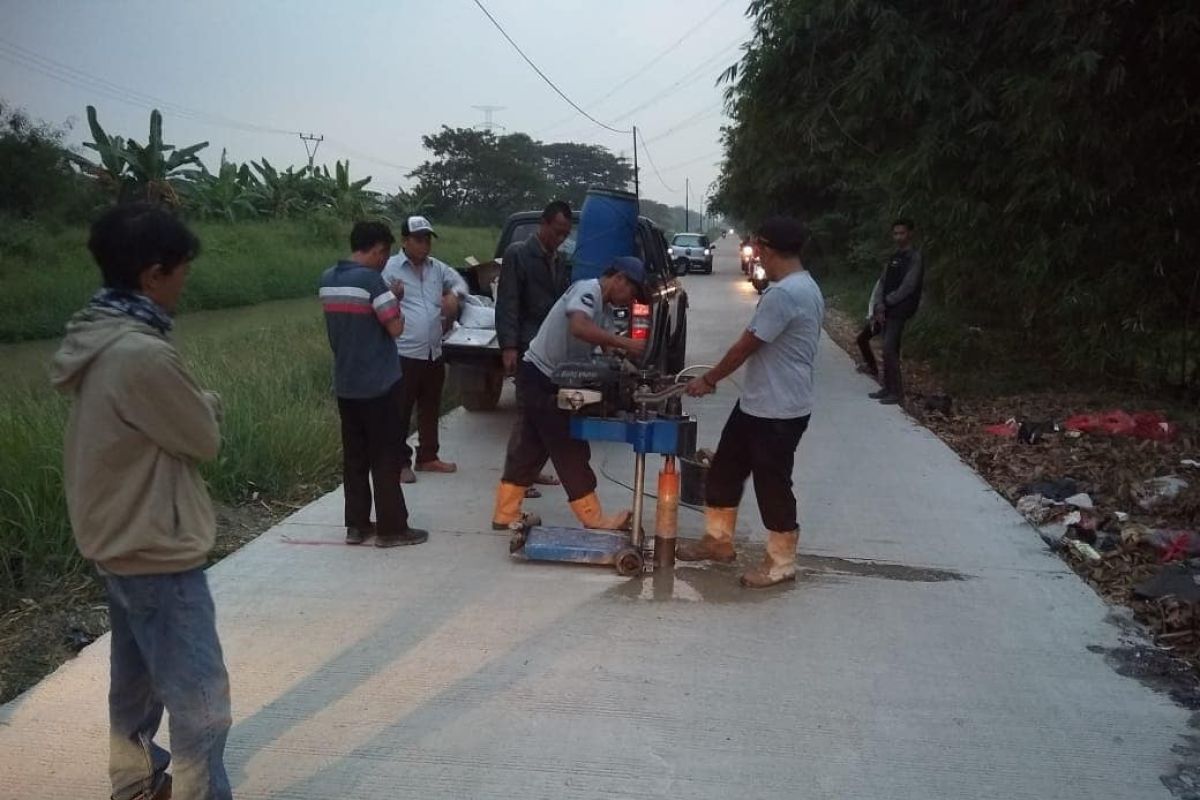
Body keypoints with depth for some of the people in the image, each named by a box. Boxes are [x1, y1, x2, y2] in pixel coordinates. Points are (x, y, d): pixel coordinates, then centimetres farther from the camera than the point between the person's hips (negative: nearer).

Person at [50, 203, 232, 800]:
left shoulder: (94, 338, 2)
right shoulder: (142, 353, -28)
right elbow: (204, 441, -15)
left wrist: (190, 406, -2)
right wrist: (206, 405, 3)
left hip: (118, 540, 10)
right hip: (157, 551, -10)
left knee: (135, 676, 26)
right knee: (201, 704, 0)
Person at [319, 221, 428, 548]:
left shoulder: (327, 279, 7)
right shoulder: (370, 279, -17)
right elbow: (395, 328, -15)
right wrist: (395, 300, 2)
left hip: (345, 384, 7)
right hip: (378, 384, -7)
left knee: (354, 456, 13)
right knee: (386, 458, 2)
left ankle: (356, 525, 19)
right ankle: (391, 528, 7)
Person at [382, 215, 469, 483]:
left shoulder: (437, 268, 11)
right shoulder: (390, 269, -7)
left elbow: (460, 281, 24)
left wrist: (454, 294, 4)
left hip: (434, 353, 7)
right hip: (404, 354, -7)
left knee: (430, 410, 17)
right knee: (401, 412, 1)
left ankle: (427, 457, 30)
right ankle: (400, 463, 11)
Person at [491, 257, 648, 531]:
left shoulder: (605, 308, 14)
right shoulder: (588, 290, -17)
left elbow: (606, 347, 9)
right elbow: (578, 328, -36)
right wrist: (625, 343, -34)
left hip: (550, 381, 10)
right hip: (539, 377, -10)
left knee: (528, 449, 13)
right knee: (569, 451, -3)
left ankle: (506, 514, 19)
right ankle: (594, 519, 5)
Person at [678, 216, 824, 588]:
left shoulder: (784, 294, -24)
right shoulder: (803, 288, 10)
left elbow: (745, 347, -18)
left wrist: (708, 381, -5)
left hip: (779, 410, -11)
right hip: (757, 403, 11)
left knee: (772, 485, 3)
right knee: (724, 470, 18)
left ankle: (781, 562, 19)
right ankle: (718, 540, 33)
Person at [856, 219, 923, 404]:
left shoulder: (915, 257, -9)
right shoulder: (893, 258, 14)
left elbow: (906, 288, -16)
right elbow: (881, 283, 7)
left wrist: (885, 303, -8)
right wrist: (878, 307, -8)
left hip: (899, 311, -8)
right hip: (885, 309, 8)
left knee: (889, 350, -13)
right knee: (862, 337, 15)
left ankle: (896, 393, -7)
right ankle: (872, 367, 31)